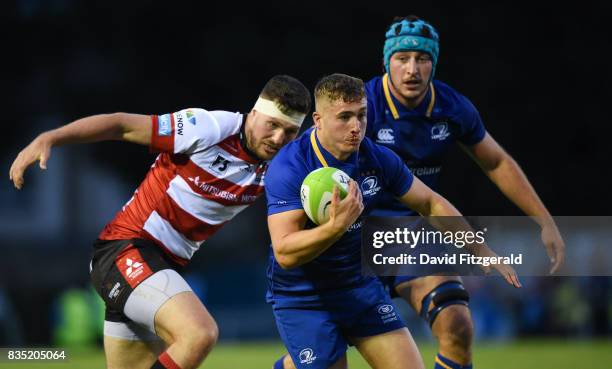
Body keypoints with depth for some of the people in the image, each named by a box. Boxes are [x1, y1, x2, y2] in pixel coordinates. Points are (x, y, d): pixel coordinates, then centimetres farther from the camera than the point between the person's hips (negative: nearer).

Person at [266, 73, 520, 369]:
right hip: (301, 298, -5)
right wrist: (336, 226, -42)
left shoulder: (378, 159, -7)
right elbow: (285, 253, -29)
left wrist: (480, 250, 4)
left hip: (361, 286, 5)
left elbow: (430, 203, 8)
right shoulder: (288, 168, -22)